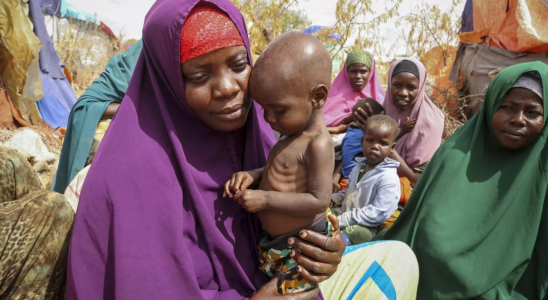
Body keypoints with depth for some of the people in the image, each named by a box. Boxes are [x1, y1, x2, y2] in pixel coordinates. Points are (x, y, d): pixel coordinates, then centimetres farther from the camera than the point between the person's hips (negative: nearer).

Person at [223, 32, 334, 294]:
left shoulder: (318, 144, -23)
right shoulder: (294, 133, 4)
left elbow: (319, 200, -26)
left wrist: (265, 199, -24)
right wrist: (252, 175, -2)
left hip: (300, 245, -9)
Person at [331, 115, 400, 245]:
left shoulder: (389, 178, -19)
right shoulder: (359, 167, 7)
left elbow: (377, 214, -25)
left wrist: (342, 220, -25)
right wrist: (332, 199, 1)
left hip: (364, 226, -8)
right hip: (344, 213, 9)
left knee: (354, 232, -38)